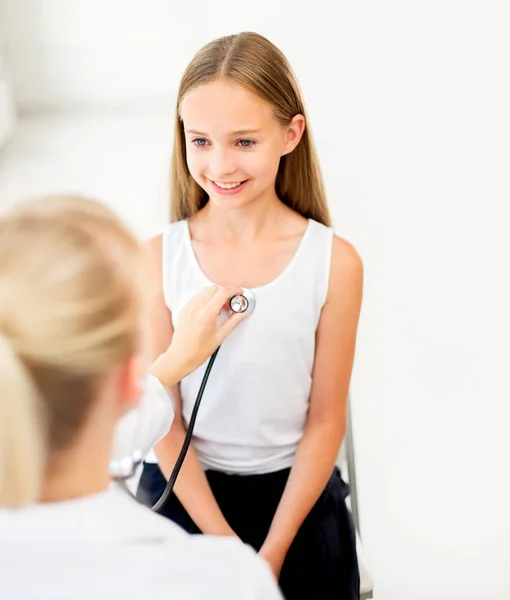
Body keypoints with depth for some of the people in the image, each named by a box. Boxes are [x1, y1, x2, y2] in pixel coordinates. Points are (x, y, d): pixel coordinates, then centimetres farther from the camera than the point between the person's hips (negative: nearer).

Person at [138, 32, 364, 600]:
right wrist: (225, 543, -12)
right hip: (183, 491, 0)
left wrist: (273, 550, -10)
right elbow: (163, 419, -9)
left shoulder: (335, 262, -15)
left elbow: (325, 419, -9)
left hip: (296, 493, 0)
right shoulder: (156, 259, -13)